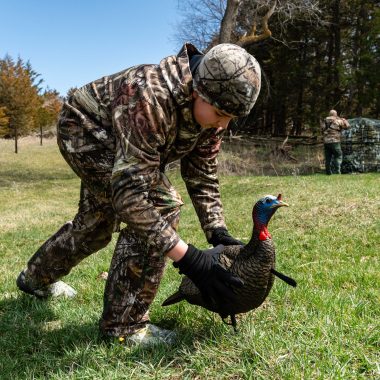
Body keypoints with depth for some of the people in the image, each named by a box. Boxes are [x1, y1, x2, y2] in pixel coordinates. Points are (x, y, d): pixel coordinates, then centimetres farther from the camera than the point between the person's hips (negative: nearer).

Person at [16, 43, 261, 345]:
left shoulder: (210, 107, -18)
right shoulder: (151, 98, -43)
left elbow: (202, 176, -9)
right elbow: (130, 193, -45)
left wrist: (219, 234, -19)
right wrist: (189, 259, -46)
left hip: (113, 142, 9)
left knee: (97, 222, 24)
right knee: (160, 205, -26)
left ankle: (37, 278, 51)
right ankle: (123, 324, -13)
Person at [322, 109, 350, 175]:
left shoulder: (326, 122, 12)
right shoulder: (338, 121, -2)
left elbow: (322, 130, 20)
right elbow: (347, 126, 6)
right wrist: (344, 120, 22)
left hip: (326, 142, 5)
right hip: (334, 141, -5)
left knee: (328, 158, 8)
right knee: (338, 156, 3)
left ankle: (328, 172, 8)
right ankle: (336, 171, -6)